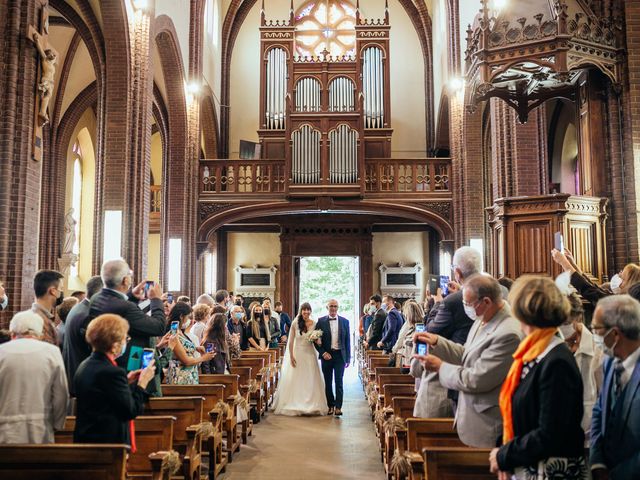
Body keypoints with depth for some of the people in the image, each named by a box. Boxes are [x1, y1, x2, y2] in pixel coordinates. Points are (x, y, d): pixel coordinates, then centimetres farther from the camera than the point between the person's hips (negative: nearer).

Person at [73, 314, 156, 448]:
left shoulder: (84, 366, 4)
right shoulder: (112, 372, -23)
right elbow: (131, 411, -18)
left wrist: (126, 382, 10)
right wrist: (142, 382, -8)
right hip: (109, 442, -9)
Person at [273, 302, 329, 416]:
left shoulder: (314, 324, -2)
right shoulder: (295, 323, -4)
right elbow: (291, 341, -2)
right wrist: (291, 356, -7)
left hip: (310, 354, 1)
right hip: (297, 354, -1)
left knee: (310, 380, 4)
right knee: (294, 380, 5)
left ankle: (312, 406, 14)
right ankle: (294, 406, 15)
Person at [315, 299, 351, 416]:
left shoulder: (344, 321, 4)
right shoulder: (321, 321, 0)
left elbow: (347, 340, 6)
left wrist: (348, 358, 3)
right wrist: (323, 353, -11)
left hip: (340, 355, 0)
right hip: (326, 355, 0)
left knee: (339, 381, -7)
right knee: (328, 382, 9)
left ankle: (338, 407, -5)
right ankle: (330, 405, 20)